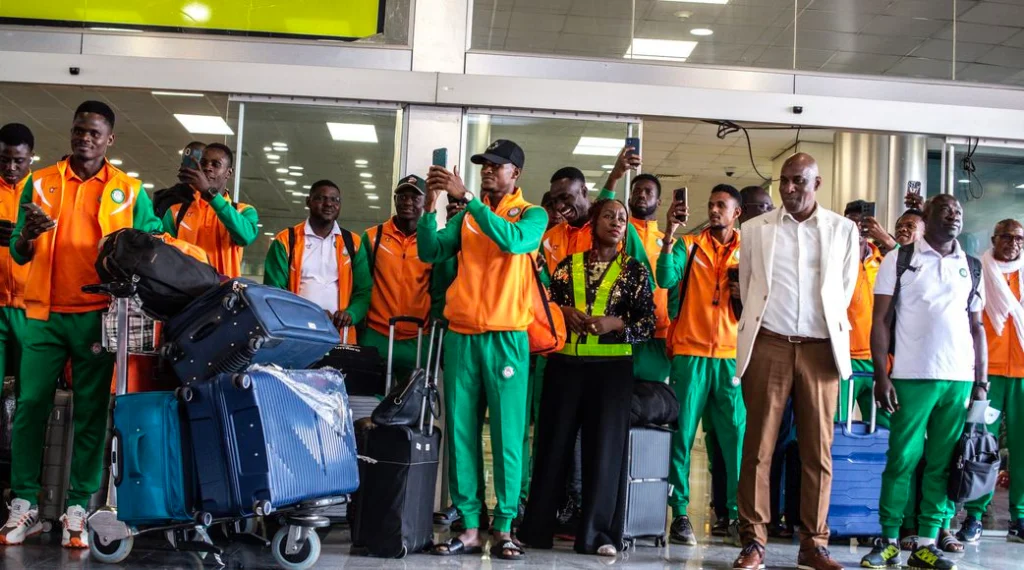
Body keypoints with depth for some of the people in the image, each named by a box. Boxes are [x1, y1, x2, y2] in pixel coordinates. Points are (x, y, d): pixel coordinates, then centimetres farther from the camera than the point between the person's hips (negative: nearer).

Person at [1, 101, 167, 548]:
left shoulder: (129, 191, 7)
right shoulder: (40, 183, 10)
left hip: (97, 315, -1)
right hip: (44, 312, 1)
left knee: (91, 411, 0)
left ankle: (77, 507, 5)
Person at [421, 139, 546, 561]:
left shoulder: (532, 215, 4)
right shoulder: (466, 217, 15)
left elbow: (513, 241, -17)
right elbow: (430, 252, 5)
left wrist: (467, 197, -19)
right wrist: (431, 204, -7)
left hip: (506, 337, -4)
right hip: (460, 335, 4)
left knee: (507, 434, -3)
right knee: (461, 431, 1)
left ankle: (504, 527, 3)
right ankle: (469, 526, 6)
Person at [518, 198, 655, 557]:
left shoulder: (634, 269, 5)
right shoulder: (569, 264, 9)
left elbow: (650, 322, 0)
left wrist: (617, 323, -16)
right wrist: (564, 312, -8)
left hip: (612, 367, -1)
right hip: (565, 363, 1)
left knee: (605, 446, -1)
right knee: (554, 442, 5)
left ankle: (598, 532, 5)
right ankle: (537, 526, 12)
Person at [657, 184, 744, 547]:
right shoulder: (689, 246, 7)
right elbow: (666, 279, -11)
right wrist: (670, 233, -19)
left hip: (732, 356, 1)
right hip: (690, 353, -1)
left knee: (736, 434, -4)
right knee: (682, 433, -1)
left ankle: (738, 514, 3)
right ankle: (679, 513, 6)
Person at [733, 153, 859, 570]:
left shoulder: (843, 230, 8)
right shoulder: (756, 228, 8)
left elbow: (846, 289, 14)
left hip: (820, 348, 1)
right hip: (768, 345, 0)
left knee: (818, 450, 3)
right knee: (759, 445, -1)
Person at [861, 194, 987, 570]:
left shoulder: (972, 268, 14)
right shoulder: (899, 261, 3)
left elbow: (977, 328, 15)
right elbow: (881, 321, 0)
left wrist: (981, 382, 7)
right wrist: (882, 375, -8)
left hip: (960, 380, 3)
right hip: (912, 377, -3)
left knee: (943, 464, 4)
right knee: (902, 461, -2)